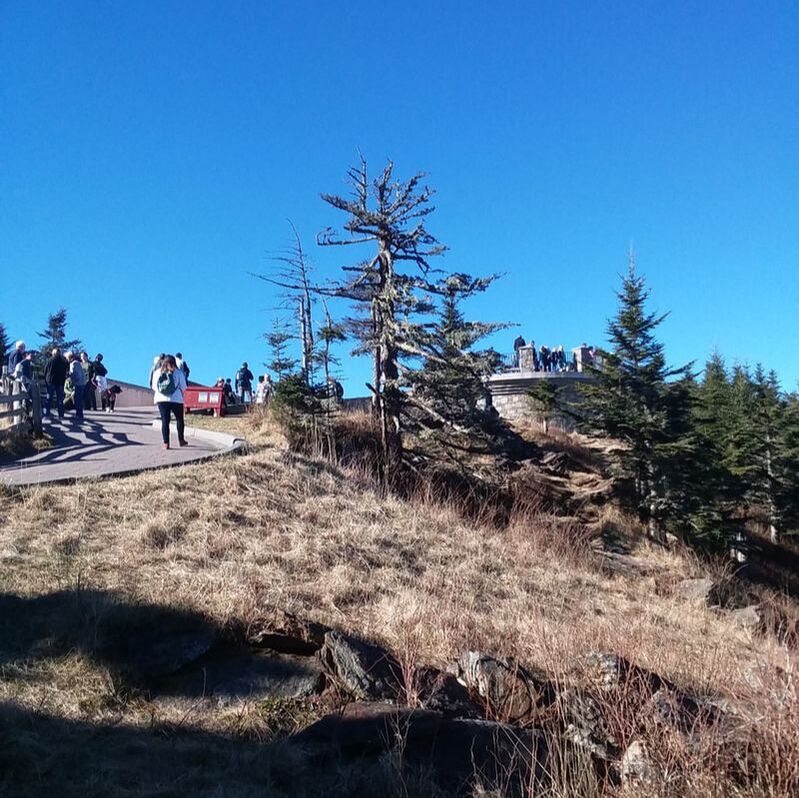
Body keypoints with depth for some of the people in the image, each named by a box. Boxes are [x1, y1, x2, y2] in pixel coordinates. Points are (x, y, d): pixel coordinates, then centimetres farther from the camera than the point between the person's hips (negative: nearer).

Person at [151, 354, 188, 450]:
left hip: (161, 399, 2)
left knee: (165, 421, 3)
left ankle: (166, 443, -1)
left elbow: (154, 387, 9)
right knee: (179, 420, 14)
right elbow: (183, 387, -3)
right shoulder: (178, 372, -3)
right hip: (176, 399, -2)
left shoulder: (157, 372, 5)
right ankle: (181, 440, 21)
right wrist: (181, 395, 15)